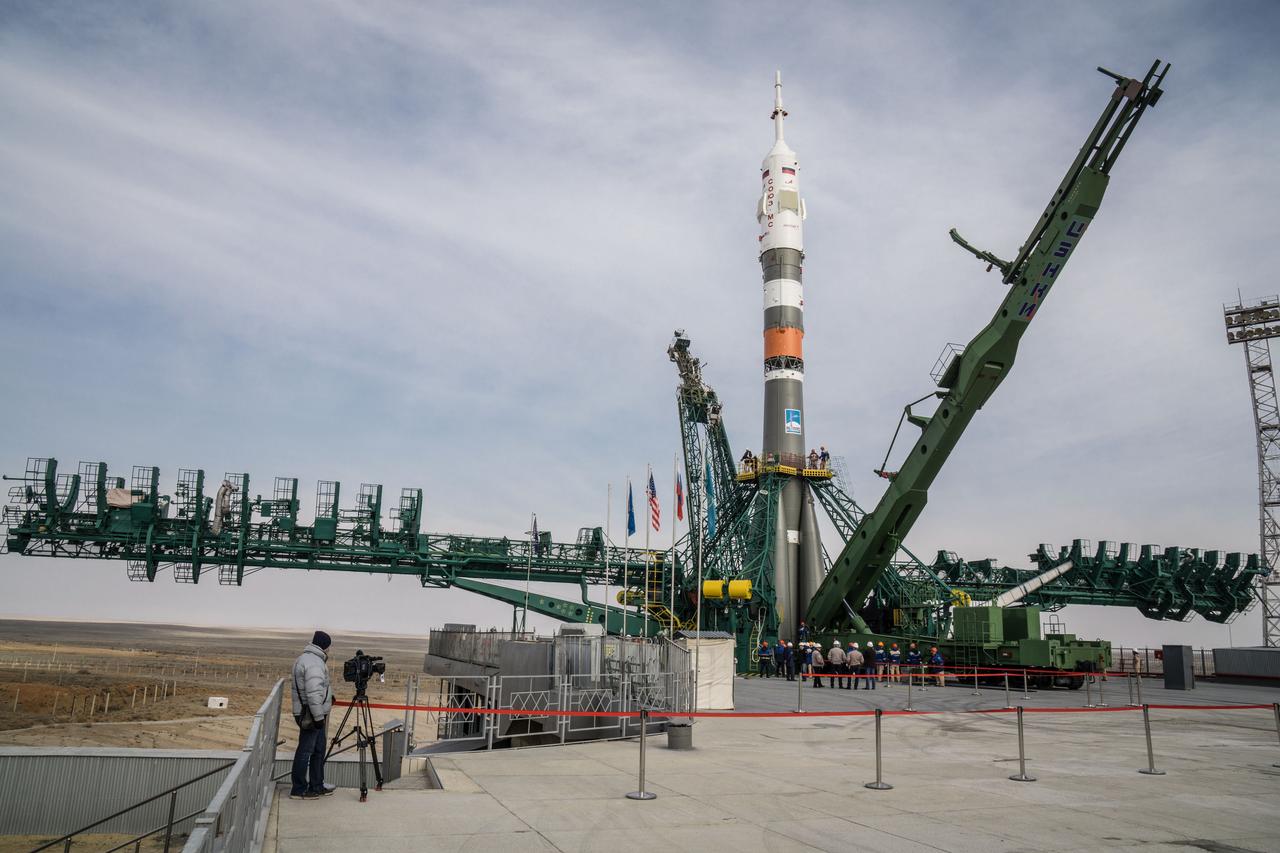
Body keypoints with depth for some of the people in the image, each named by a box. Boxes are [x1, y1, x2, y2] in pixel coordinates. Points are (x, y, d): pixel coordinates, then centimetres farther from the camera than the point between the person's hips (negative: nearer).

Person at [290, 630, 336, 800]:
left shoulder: (304, 658, 16)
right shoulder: (314, 662, -19)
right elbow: (314, 693, -26)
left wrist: (328, 697, 27)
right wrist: (318, 716, -24)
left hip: (315, 715, 11)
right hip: (311, 715, -11)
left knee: (319, 750, 16)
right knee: (305, 751, -3)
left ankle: (317, 786, 24)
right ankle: (298, 790, 4)